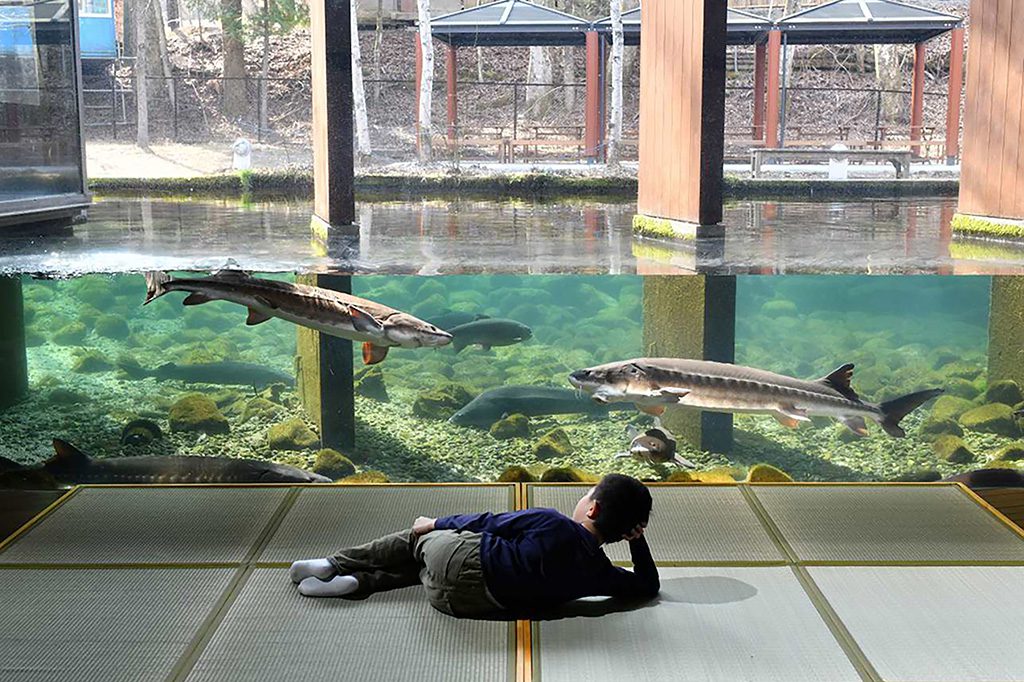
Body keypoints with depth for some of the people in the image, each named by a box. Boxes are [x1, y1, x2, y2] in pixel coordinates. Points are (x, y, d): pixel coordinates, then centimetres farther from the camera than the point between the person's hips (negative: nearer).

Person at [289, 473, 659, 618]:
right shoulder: (601, 573, -6)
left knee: (417, 536, 26)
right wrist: (637, 537, 9)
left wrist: (437, 523, 8)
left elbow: (490, 523, -4)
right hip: (473, 601, 4)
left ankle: (336, 565, 24)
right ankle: (357, 582, 14)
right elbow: (648, 586, 11)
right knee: (417, 566, 31)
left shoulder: (553, 524, -15)